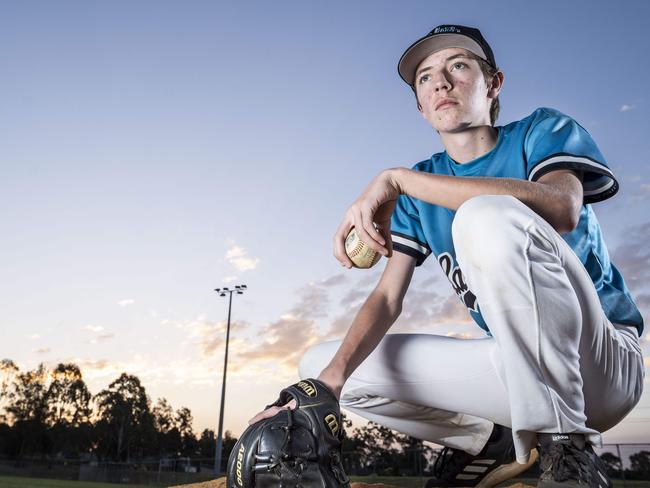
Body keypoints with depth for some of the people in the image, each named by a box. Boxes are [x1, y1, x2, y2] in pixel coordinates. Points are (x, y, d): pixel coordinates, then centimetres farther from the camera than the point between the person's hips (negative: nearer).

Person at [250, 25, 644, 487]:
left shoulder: (543, 131, -3)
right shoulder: (419, 189, 7)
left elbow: (562, 208, -29)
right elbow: (388, 299, -3)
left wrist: (397, 179, -28)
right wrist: (326, 382, -22)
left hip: (604, 361, -4)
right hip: (516, 364, 5)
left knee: (486, 215, -31)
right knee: (320, 362, -3)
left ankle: (566, 448, -20)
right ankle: (486, 441, 8)